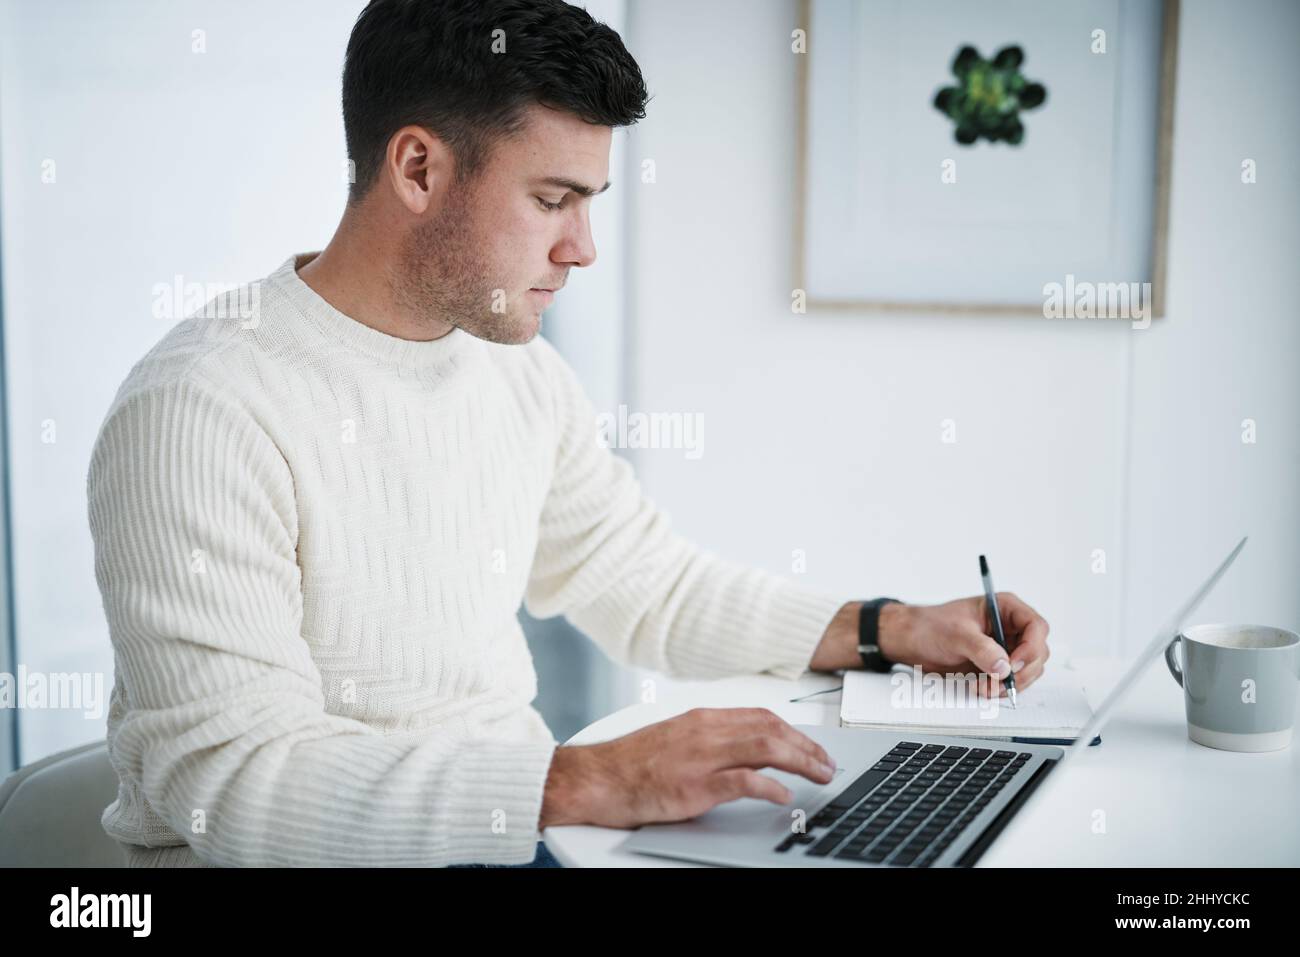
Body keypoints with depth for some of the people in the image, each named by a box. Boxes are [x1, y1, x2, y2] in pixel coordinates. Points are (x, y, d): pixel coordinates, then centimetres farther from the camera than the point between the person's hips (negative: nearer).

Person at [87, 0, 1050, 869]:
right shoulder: (204, 410, -18)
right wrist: (588, 781, -33)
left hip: (513, 824, 7)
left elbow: (647, 582, 21)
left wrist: (890, 630, 10)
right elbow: (230, 777, -26)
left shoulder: (525, 376, 8)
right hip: (313, 855, -7)